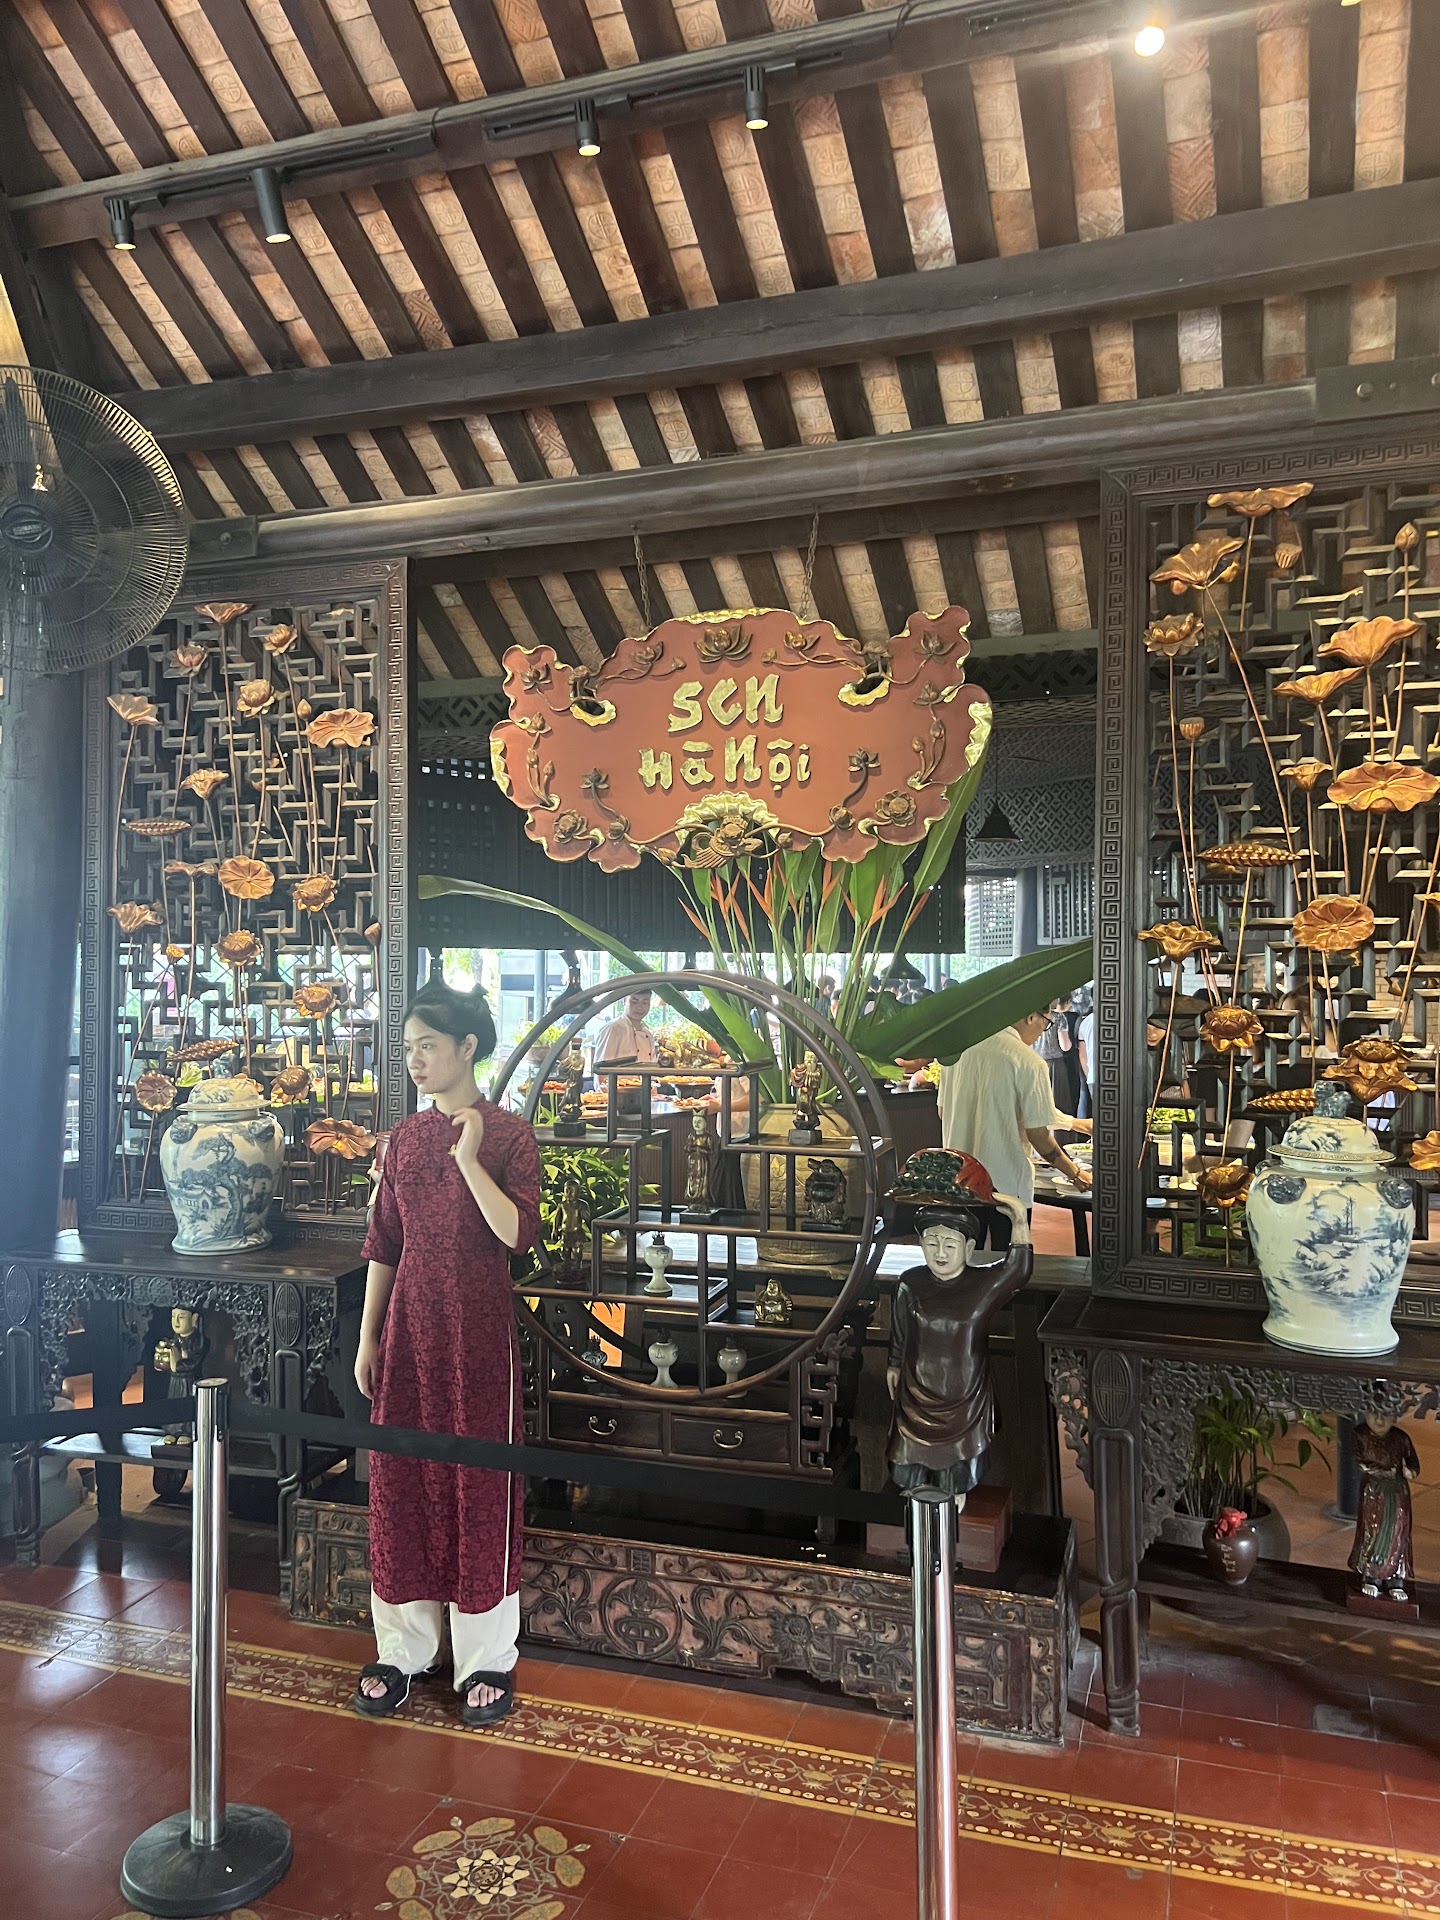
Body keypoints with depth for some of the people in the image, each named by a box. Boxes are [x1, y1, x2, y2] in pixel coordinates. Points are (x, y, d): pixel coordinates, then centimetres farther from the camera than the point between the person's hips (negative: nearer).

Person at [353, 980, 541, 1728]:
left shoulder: (507, 1132, -7)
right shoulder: (404, 1136, 7)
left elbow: (518, 1234, -17)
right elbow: (382, 1244, 10)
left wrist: (468, 1158, -23)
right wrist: (368, 1336, 8)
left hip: (478, 1324, -5)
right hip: (408, 1321, 5)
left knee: (480, 1484, 4)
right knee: (401, 1480, 10)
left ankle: (487, 1660, 19)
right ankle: (403, 1649, 27)